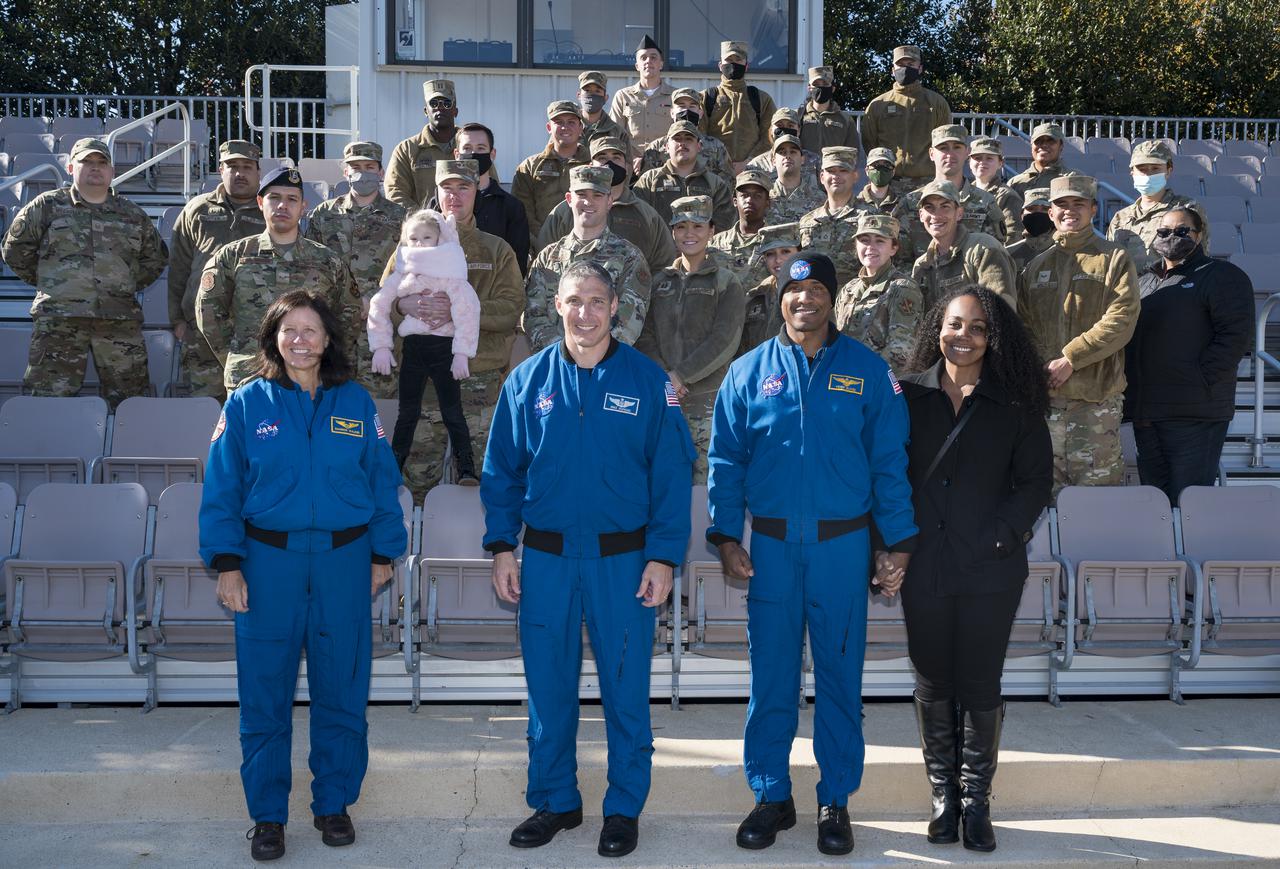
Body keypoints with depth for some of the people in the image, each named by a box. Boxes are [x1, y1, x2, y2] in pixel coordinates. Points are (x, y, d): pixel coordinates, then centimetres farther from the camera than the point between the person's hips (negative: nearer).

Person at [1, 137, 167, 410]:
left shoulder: (133, 214, 16)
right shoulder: (47, 206, 8)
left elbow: (155, 257, 27)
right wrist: (47, 283, 11)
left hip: (121, 320, 2)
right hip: (59, 321, -2)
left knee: (130, 400, 2)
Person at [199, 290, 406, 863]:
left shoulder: (356, 404, 5)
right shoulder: (247, 404, 2)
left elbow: (382, 482, 7)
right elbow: (221, 489, 1)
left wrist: (383, 555, 5)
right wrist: (226, 565, -6)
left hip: (344, 562, 1)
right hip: (268, 562, -1)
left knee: (342, 690, 8)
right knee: (265, 694, 4)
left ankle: (334, 805, 23)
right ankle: (267, 815, 17)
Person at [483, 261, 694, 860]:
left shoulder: (647, 381, -1)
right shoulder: (528, 380, 5)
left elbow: (671, 474, -3)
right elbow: (501, 469, 7)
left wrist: (663, 556, -9)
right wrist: (502, 547, 0)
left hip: (623, 559, -2)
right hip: (545, 559, 2)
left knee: (625, 691, 6)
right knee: (547, 688, 11)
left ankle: (624, 809, 22)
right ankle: (554, 801, 28)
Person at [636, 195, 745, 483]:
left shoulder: (726, 282, 3)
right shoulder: (660, 281, 15)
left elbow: (725, 340, -7)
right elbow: (644, 335, 7)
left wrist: (681, 375, -13)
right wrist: (662, 376, -9)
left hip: (708, 397, -3)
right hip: (662, 397, 3)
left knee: (705, 476, -7)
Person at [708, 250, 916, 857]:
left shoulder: (868, 372, 3)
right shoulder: (749, 372, 5)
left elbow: (889, 461, 2)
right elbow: (726, 459, 6)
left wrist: (899, 541, -2)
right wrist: (726, 536, -1)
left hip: (843, 545, -1)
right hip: (771, 547, 1)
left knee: (840, 677, 7)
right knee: (770, 677, 7)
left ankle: (836, 801, 20)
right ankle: (771, 796, 21)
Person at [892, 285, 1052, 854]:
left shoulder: (1015, 404, 1)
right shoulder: (910, 395, 3)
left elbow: (1035, 481, 2)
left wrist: (1001, 538, -10)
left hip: (991, 571, -1)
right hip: (923, 567, 1)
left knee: (981, 687, 5)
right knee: (932, 685, 9)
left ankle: (976, 801, 19)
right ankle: (943, 796, 23)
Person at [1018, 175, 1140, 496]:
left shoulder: (1114, 259, 5)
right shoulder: (1036, 267, 18)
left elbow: (1122, 321, -7)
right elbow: (1023, 325, 15)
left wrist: (1071, 358, -13)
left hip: (1096, 396, -4)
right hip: (1044, 397, 4)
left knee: (1098, 485, -5)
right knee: (1048, 494, 6)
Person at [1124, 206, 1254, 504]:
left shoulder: (1222, 276, 0)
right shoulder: (1144, 280, 21)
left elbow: (1235, 335, -11)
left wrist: (1200, 380, -18)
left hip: (1194, 413, -7)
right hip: (1145, 412, 7)